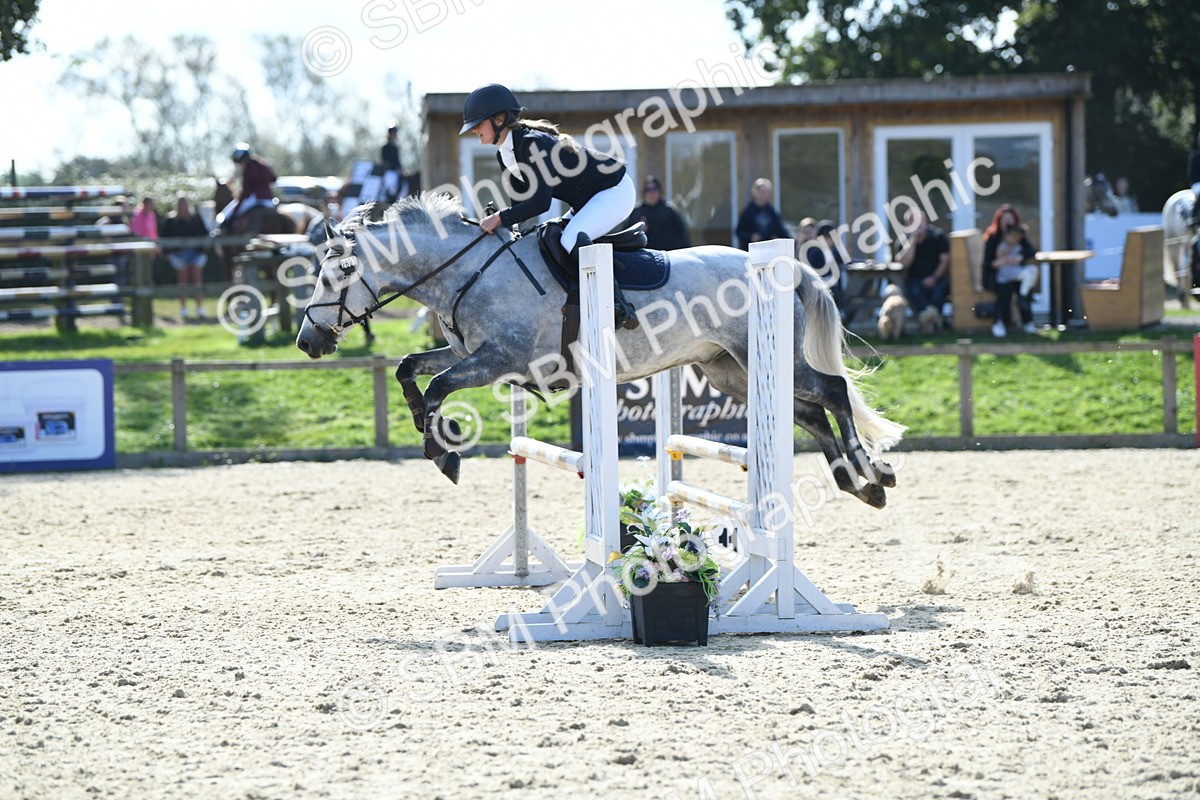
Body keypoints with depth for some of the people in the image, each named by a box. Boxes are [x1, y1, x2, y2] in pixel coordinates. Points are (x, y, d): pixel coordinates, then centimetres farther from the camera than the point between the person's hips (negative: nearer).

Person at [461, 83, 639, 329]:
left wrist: (500, 218, -25)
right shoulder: (504, 156, 4)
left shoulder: (532, 144, -26)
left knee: (572, 239, -30)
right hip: (586, 202, 11)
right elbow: (522, 201, 10)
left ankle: (620, 306, -27)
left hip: (615, 191, -11)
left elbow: (540, 202, -30)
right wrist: (508, 223, -8)